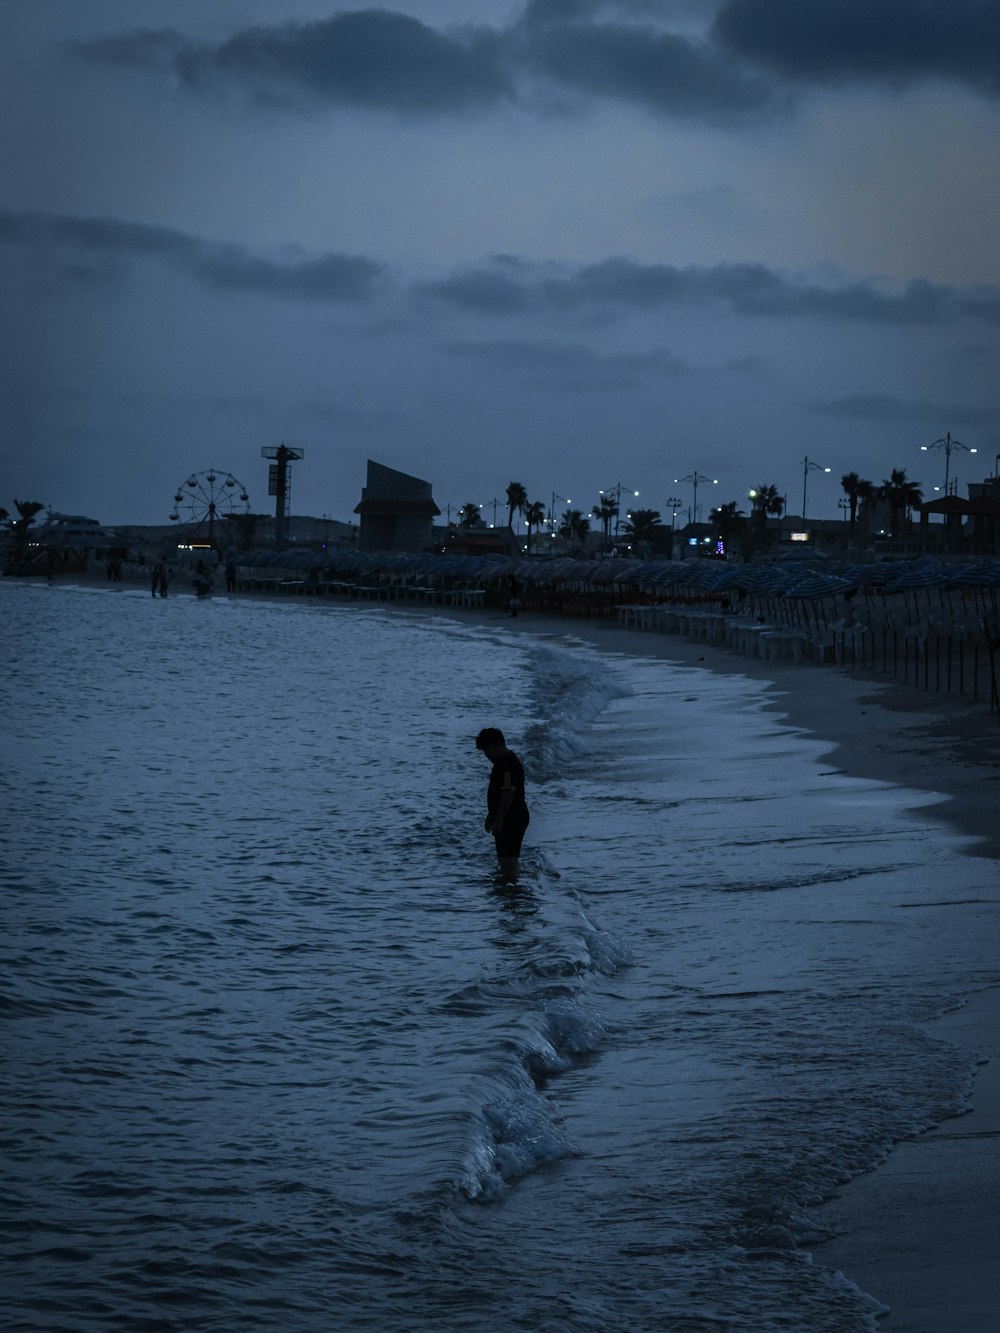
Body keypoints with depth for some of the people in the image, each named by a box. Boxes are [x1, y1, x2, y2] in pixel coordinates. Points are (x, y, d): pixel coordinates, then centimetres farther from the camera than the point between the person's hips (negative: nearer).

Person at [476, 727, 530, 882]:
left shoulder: (508, 763, -18)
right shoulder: (501, 762, 16)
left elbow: (508, 793, -25)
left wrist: (498, 820, -26)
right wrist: (491, 816, 27)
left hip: (511, 820, -11)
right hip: (506, 820, 11)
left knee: (508, 860, -11)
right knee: (504, 858, 15)